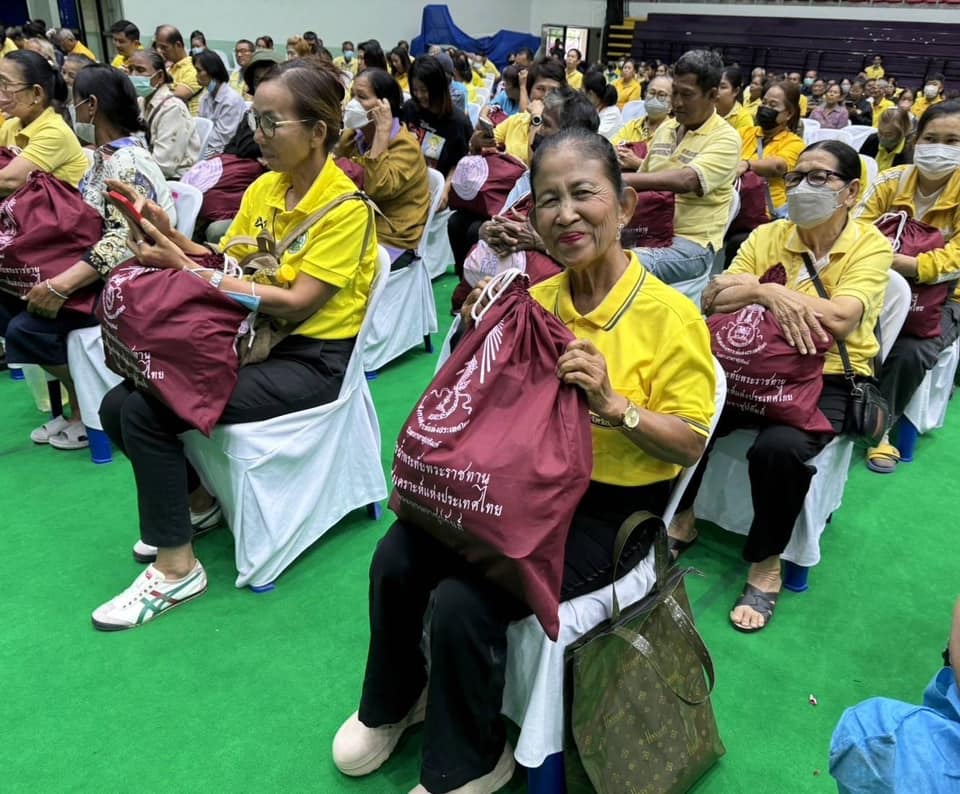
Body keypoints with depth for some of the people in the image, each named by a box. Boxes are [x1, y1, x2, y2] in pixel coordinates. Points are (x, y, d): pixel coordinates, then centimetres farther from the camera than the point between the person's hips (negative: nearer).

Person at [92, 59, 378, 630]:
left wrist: (186, 269, -22)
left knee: (148, 412, -19)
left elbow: (296, 304, -22)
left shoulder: (346, 208, -15)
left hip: (315, 360, -7)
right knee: (119, 405, -5)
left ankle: (176, 567, -4)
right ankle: (197, 496, 19)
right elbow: (227, 265, 11)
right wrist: (174, 239, -9)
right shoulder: (265, 187, 6)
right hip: (256, 338, 7)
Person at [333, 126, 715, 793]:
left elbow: (689, 444, -13)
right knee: (396, 558, -9)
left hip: (611, 510, -5)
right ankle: (394, 702, 23)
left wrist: (612, 405, -29)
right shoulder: (534, 301, 2)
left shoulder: (669, 314, -14)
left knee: (463, 602, -22)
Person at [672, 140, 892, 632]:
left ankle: (766, 564, -7)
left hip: (827, 380, -3)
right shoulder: (767, 236, 6)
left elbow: (840, 319, -21)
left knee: (779, 447, -33)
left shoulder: (870, 246, -3)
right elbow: (713, 301, -5)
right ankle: (681, 520, 6)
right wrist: (774, 297, -23)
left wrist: (762, 289, -19)